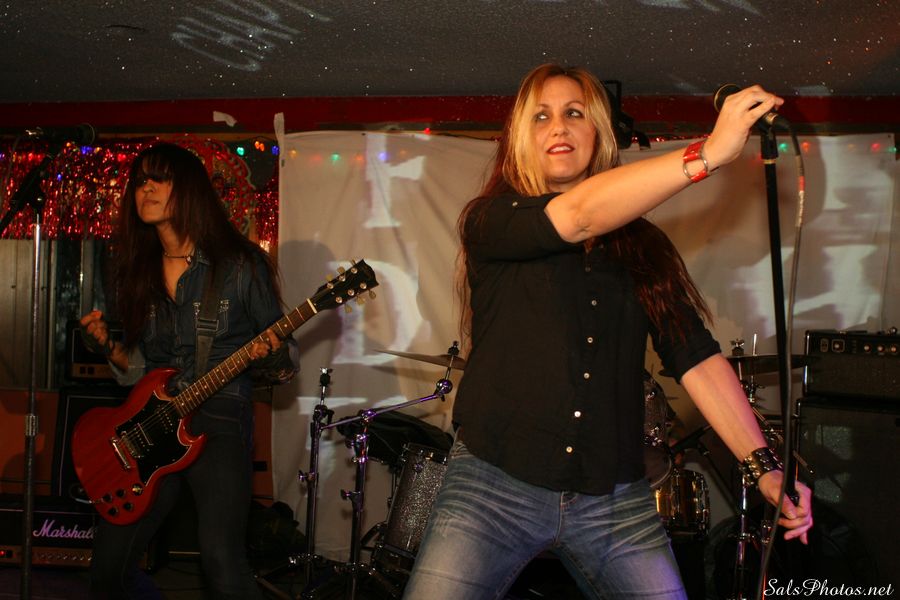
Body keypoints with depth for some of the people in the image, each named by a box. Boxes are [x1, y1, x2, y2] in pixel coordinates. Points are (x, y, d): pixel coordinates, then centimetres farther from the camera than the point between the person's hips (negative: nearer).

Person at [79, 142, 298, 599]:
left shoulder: (239, 264, -4)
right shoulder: (137, 272, 11)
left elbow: (286, 362, 1)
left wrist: (271, 356, -21)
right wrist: (107, 346, -2)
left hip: (220, 420, -5)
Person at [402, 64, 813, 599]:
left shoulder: (645, 247, 10)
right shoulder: (490, 223, 1)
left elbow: (696, 356, 2)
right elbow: (579, 215, -19)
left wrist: (763, 464, -9)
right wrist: (710, 152, -23)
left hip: (616, 500, 3)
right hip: (495, 488, -2)